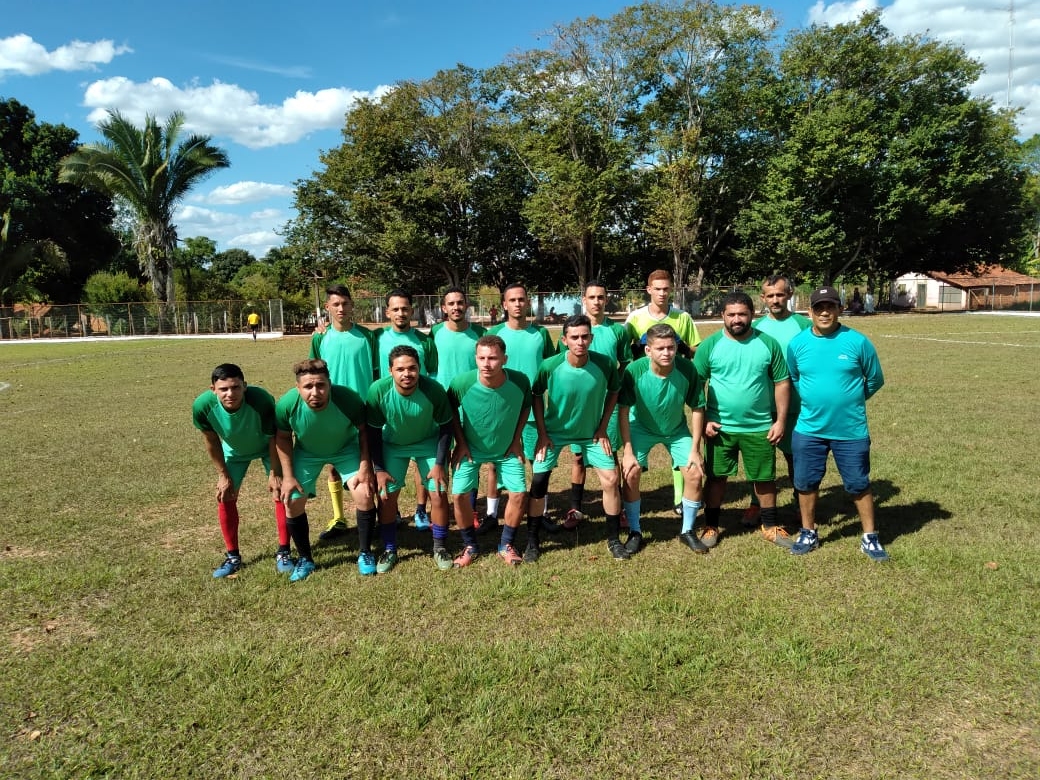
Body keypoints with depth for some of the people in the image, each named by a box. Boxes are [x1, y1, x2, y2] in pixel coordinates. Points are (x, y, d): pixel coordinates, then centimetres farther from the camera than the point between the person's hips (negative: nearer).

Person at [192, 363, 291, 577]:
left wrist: (275, 473, -18)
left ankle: (283, 552, 6)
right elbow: (212, 442, -15)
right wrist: (223, 475, -9)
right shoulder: (203, 406, -35)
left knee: (280, 491, -8)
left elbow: (274, 439, -25)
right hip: (234, 450, 2)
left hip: (266, 446, -2)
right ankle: (233, 557, 16)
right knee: (225, 497, 0)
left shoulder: (262, 401, -42)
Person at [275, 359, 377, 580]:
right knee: (292, 502, -4)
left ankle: (365, 553, 6)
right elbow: (283, 438, -11)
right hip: (306, 453, 2)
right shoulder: (287, 404, -31)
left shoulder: (348, 399, -36)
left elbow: (364, 431, -17)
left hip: (346, 449, -1)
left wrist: (365, 467, -21)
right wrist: (288, 476, -12)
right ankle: (305, 559, 19)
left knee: (365, 494, -16)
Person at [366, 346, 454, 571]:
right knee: (386, 496, -2)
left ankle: (440, 548, 17)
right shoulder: (378, 390, -31)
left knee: (439, 494, -4)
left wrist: (440, 464, -15)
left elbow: (446, 427, -15)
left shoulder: (433, 390, -32)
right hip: (392, 444, 1)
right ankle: (389, 550, 17)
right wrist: (379, 469, -14)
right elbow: (373, 432, -15)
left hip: (428, 442, 0)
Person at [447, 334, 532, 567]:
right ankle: (470, 546, 16)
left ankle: (506, 545, 17)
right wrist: (460, 443, -8)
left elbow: (525, 408, -2)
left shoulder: (520, 382, -25)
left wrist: (516, 439, -4)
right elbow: (451, 411, -6)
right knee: (459, 495, -8)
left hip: (507, 449, 1)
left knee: (519, 494, -6)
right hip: (470, 448, -1)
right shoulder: (462, 383, -28)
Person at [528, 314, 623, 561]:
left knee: (610, 479, -3)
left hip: (591, 432, 1)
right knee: (538, 482, -5)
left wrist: (603, 427, -4)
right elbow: (536, 397, -6)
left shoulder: (605, 364, -21)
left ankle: (614, 540, 16)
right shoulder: (550, 366, -24)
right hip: (554, 431, -1)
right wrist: (542, 434, -8)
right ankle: (533, 542, 13)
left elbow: (613, 392, -1)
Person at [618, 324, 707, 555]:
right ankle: (635, 531, 9)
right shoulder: (634, 371, -30)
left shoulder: (687, 369, -27)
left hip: (677, 430, 1)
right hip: (642, 427, -1)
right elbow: (623, 411, -19)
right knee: (631, 474, -13)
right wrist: (628, 451, -20)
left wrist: (695, 449, -13)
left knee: (695, 474, -8)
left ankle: (688, 531, 15)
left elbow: (697, 409, -14)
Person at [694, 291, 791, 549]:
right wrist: (704, 420, -8)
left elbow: (782, 383, 2)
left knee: (765, 477, 12)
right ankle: (711, 525, 23)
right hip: (720, 426, -1)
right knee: (716, 476, 9)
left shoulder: (768, 343, -2)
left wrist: (781, 420, -3)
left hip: (760, 427, 1)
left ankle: (770, 525, 30)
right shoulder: (710, 345, -5)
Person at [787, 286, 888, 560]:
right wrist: (813, 400, 10)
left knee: (859, 485, 9)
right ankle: (808, 533, 29)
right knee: (806, 483, 11)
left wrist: (850, 401, 11)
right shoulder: (797, 344, -3)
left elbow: (875, 380, 3)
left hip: (851, 430, -2)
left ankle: (870, 538, 25)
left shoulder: (857, 341, -9)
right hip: (808, 429, 2)